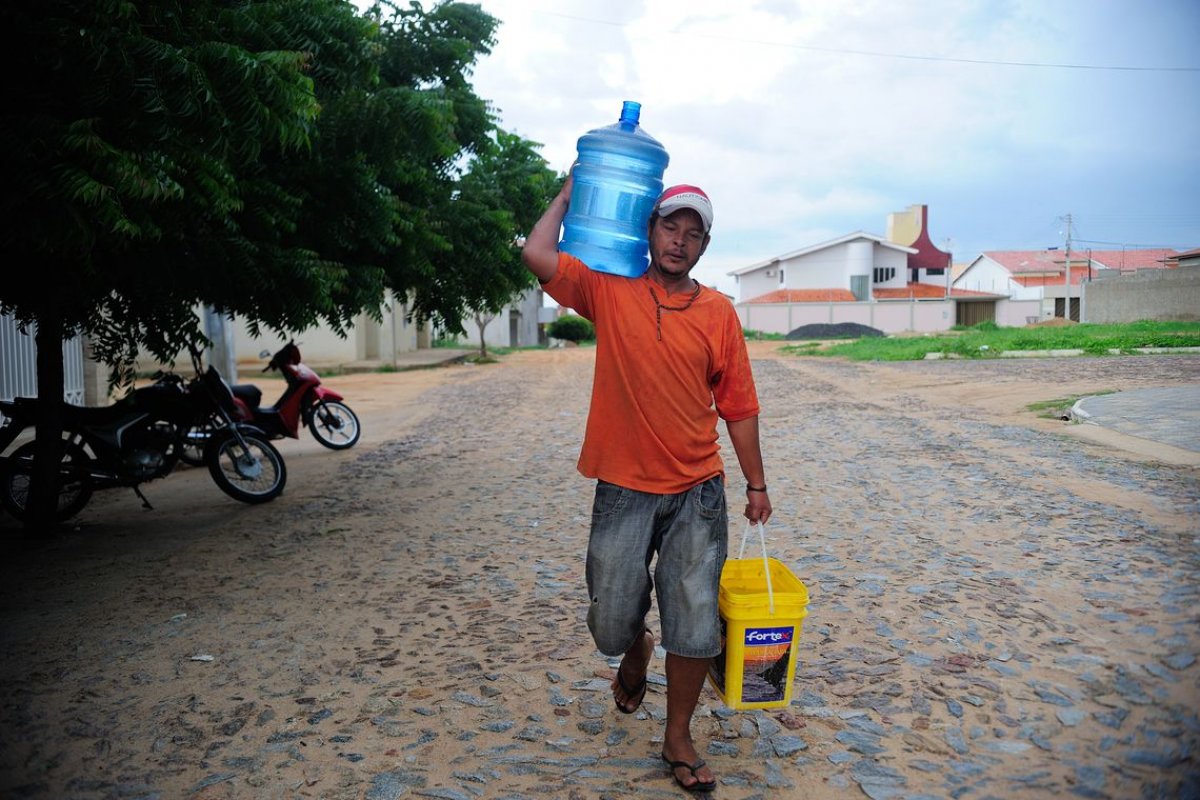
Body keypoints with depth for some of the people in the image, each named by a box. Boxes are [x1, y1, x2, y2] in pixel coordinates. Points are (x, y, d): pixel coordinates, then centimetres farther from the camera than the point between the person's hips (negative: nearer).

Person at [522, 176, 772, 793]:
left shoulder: (719, 313, 1)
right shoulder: (610, 290, 0)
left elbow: (738, 406, 5)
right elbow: (536, 255, -12)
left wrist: (756, 484, 7)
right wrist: (569, 195, 1)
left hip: (697, 492, 1)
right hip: (623, 489, 0)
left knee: (695, 628, 4)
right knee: (611, 627, 10)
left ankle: (678, 738, 27)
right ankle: (637, 656, 47)